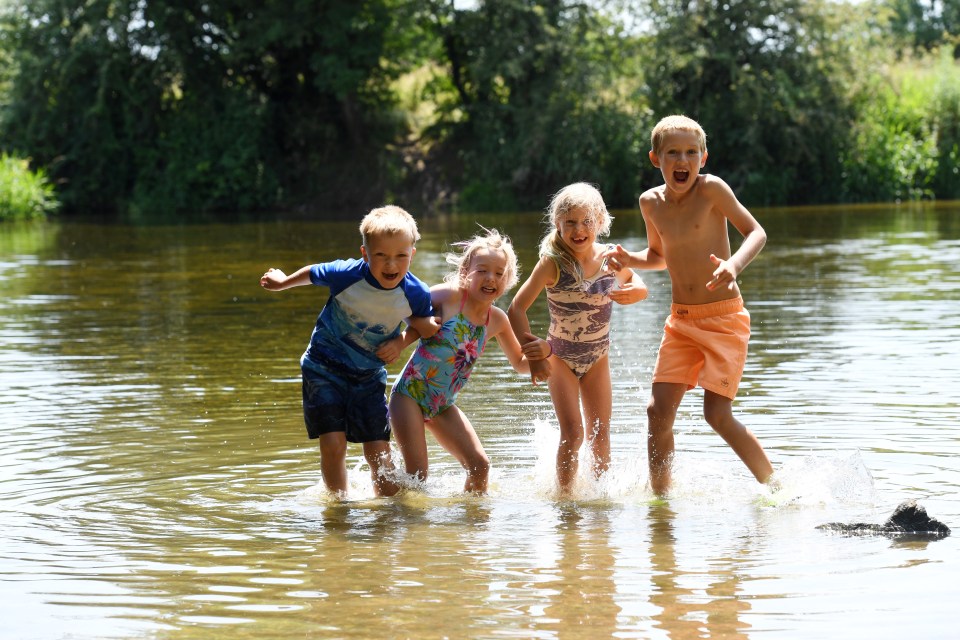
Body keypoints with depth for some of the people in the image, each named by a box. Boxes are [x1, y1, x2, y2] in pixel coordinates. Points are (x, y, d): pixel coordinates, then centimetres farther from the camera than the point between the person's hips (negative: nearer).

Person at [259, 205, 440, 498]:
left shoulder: (416, 294, -17)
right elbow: (312, 273, 0)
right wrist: (283, 282, 18)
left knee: (378, 450, -2)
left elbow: (423, 324, 6)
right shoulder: (346, 275, -23)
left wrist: (400, 342, -14)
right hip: (324, 367, -2)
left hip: (369, 374, 2)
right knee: (333, 442, -13)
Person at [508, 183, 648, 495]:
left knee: (600, 434, 9)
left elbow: (635, 282, 10)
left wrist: (635, 291, -14)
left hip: (597, 358, 3)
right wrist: (533, 352, -26)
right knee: (572, 433, -13)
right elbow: (516, 309, -21)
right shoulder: (553, 264, -22)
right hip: (559, 357, -3)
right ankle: (565, 496, 2)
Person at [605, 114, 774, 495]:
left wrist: (735, 265, -32)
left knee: (718, 414, -13)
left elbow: (756, 233, -13)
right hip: (681, 321, 5)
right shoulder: (651, 202, 4)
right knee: (658, 410, -3)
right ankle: (660, 498, 9)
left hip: (724, 318, -5)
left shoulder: (710, 189, -13)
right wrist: (629, 260, 0)